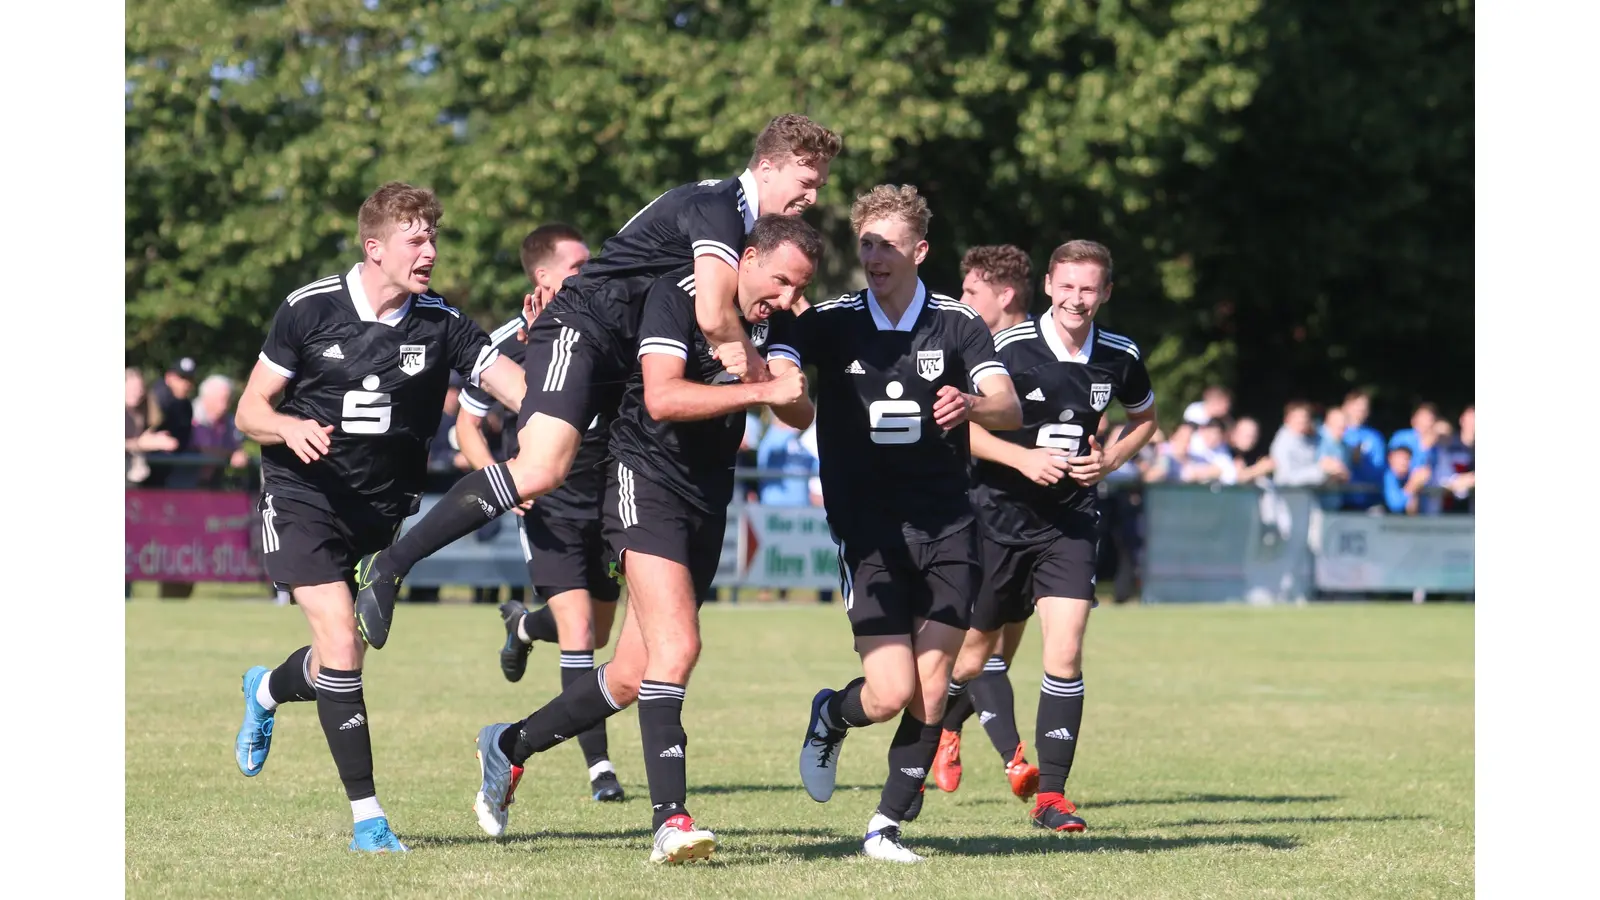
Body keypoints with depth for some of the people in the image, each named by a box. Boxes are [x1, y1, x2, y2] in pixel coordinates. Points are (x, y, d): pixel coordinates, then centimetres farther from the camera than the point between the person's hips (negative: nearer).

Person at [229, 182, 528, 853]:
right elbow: (250, 410, -2)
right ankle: (367, 816, -8)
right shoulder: (310, 309, -7)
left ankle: (266, 690, 46)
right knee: (340, 644, -16)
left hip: (384, 506, 3)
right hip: (304, 499, -3)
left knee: (342, 659, 8)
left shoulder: (440, 324, -3)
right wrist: (291, 427, -23)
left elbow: (516, 385, -13)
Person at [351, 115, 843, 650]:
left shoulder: (744, 218, 15)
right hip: (580, 329, -11)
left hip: (625, 354, 11)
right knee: (542, 470, -28)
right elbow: (713, 316, -27)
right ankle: (389, 567, -28)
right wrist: (755, 365, -10)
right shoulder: (716, 207, -15)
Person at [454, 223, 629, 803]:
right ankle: (599, 766, -13)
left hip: (605, 500, 4)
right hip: (547, 507, -4)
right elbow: (468, 421, 1)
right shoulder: (511, 343, -10)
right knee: (578, 625, -17)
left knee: (596, 633, 14)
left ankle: (523, 624, 49)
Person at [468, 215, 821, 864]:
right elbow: (662, 397, -24)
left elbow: (800, 415, 1)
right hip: (648, 481, -7)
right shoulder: (678, 297, -12)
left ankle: (509, 746, 29)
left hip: (709, 502, 7)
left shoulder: (773, 323, 9)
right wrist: (761, 390, -28)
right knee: (676, 647, -23)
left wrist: (754, 366, -17)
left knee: (632, 677, 8)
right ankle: (670, 820, -26)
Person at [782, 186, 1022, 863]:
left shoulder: (958, 325, 2)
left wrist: (972, 405, -30)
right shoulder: (830, 323, 0)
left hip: (947, 529, 2)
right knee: (892, 692, -11)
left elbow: (1009, 410, -7)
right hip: (867, 528, -2)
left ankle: (887, 825, 10)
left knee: (931, 693, -3)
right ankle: (829, 718, 23)